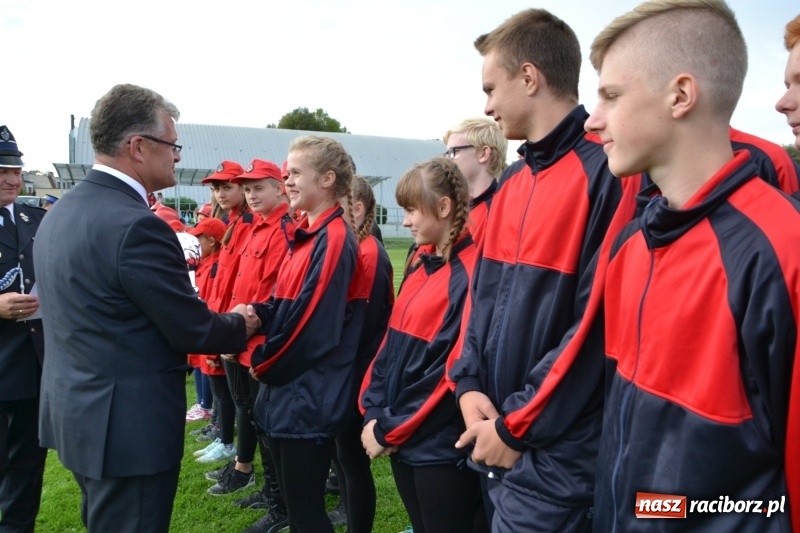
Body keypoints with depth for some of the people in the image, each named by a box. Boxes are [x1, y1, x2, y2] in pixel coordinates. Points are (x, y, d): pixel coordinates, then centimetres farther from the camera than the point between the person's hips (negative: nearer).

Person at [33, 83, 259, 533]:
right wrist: (241, 325, 1)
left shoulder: (58, 214, 5)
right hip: (127, 425, -9)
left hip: (74, 411, 9)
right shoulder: (136, 225, -24)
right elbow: (192, 330, -18)